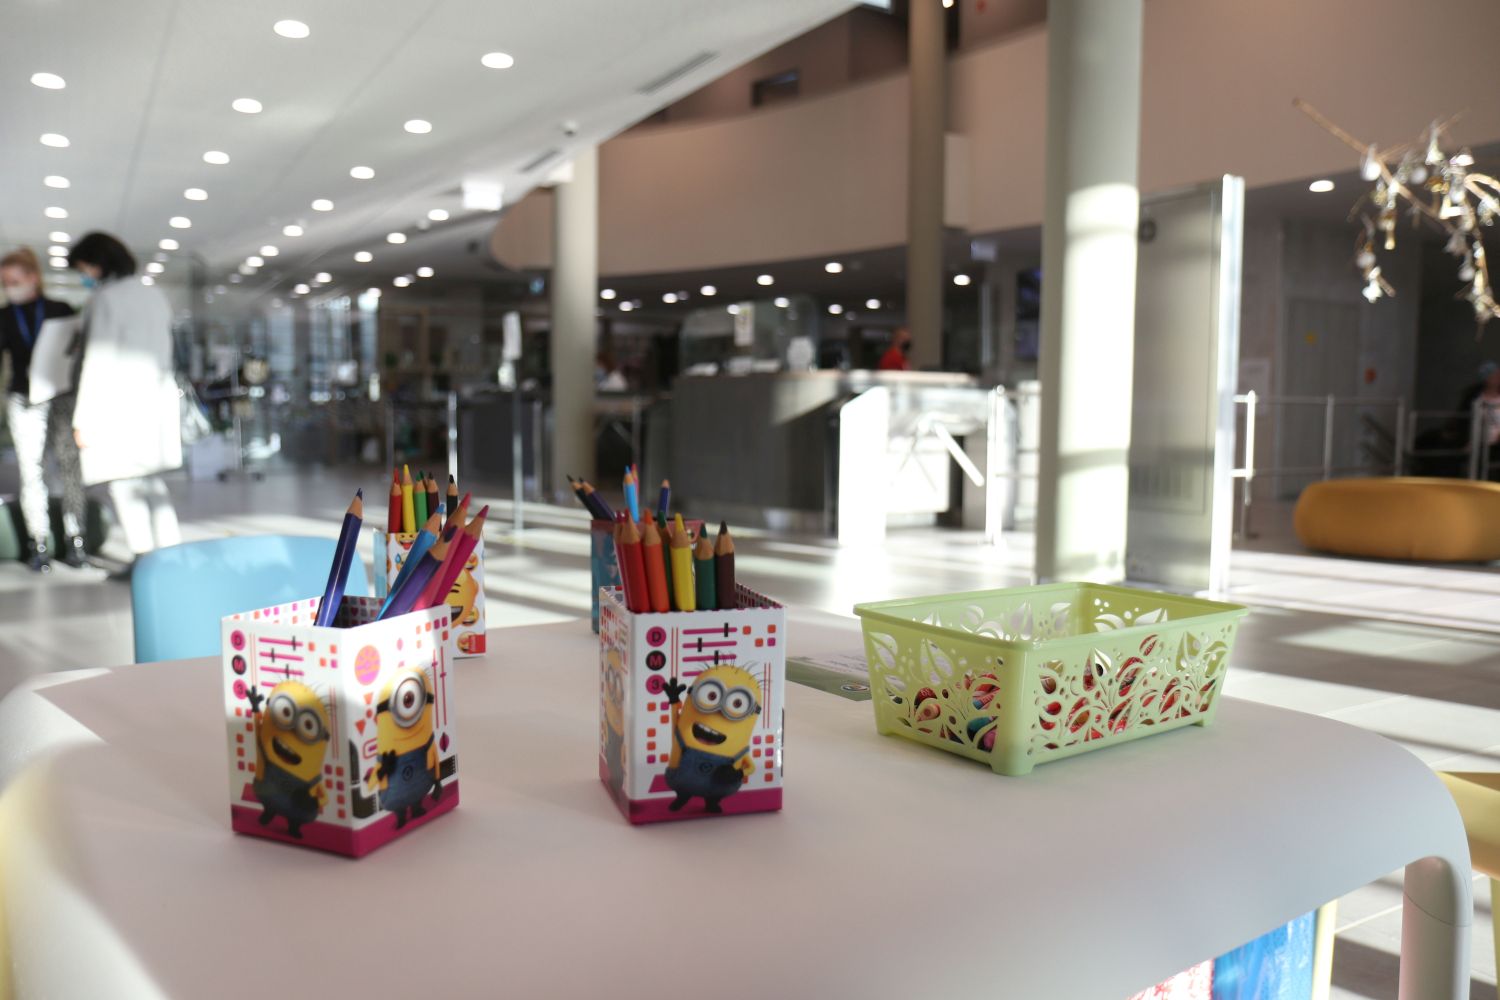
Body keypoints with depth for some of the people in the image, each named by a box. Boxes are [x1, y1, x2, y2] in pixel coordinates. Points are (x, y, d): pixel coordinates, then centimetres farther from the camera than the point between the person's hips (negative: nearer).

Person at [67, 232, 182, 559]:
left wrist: (83, 419, -11)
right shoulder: (154, 296, 14)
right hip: (158, 400, 8)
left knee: (124, 486, -2)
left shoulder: (106, 299, -9)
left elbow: (98, 362, -13)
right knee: (153, 484, 12)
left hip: (118, 405, -8)